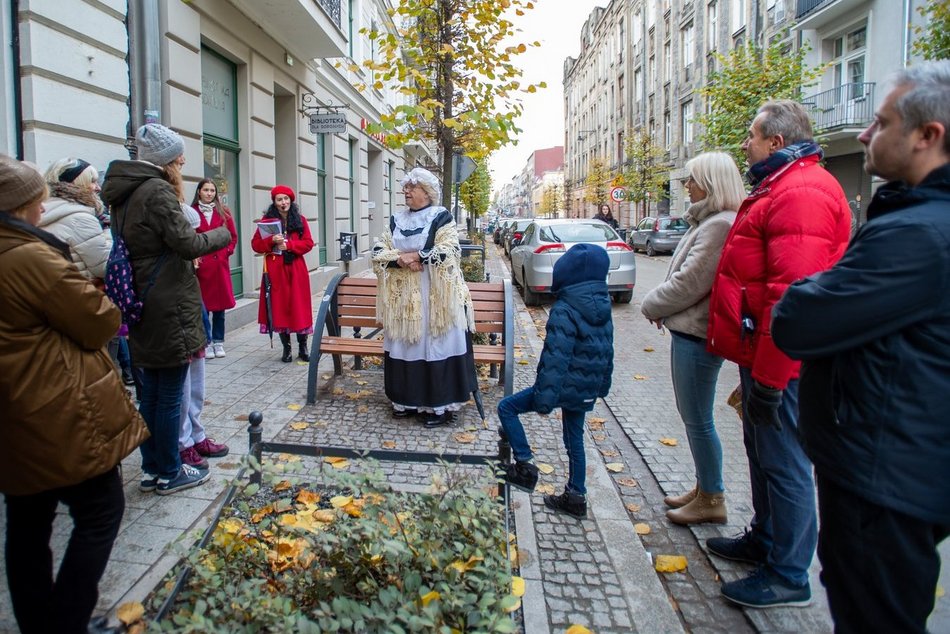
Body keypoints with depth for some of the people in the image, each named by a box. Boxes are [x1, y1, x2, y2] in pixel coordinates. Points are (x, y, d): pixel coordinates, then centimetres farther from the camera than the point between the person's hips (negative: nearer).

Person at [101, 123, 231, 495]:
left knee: (151, 392, 16)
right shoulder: (158, 191, -14)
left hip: (142, 308, 9)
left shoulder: (123, 194, 14)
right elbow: (187, 243, -16)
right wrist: (222, 234, -1)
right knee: (170, 395, 2)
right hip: (170, 308, -9)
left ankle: (151, 469, 26)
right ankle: (169, 473, 13)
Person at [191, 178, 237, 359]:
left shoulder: (223, 212, 8)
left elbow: (233, 236, 13)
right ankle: (206, 343, 11)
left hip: (220, 264, 2)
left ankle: (218, 342, 16)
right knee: (202, 306, 1)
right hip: (200, 265, -2)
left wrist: (227, 252, 0)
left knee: (220, 305, 7)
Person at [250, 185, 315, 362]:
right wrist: (271, 241, -17)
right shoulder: (267, 220, 4)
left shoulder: (300, 220, 6)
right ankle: (286, 348, 11)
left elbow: (308, 243, 0)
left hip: (296, 270, 0)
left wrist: (289, 244, -14)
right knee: (279, 308, 2)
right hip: (275, 270, 0)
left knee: (299, 307, 1)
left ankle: (303, 348, 10)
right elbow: (255, 244, 1)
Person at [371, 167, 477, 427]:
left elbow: (448, 252, -16)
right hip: (403, 296, 5)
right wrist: (400, 260, -12)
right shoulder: (396, 220, 12)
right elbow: (378, 253, 6)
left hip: (434, 297, -5)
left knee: (434, 346, -2)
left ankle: (439, 404, 6)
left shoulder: (441, 217, -3)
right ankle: (407, 399, 20)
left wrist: (415, 255, -14)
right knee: (405, 345, 7)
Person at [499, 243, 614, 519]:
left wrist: (545, 399, -21)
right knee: (575, 439, 20)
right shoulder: (603, 307, 4)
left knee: (507, 407, 5)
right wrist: (602, 385, 23)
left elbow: (555, 358, -24)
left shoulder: (564, 310, -21)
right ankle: (576, 497, 29)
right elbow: (607, 350, 13)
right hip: (588, 389, 8)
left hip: (567, 384, -8)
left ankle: (525, 465, 7)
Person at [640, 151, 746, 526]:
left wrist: (652, 305, -6)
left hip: (696, 334, -11)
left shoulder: (720, 225, -19)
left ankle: (712, 499, 15)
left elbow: (689, 281, -21)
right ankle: (704, 488, 32)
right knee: (693, 416, 19)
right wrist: (661, 306, 7)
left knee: (697, 420, 1)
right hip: (692, 330, 11)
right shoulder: (710, 221, 15)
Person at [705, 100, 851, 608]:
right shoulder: (779, 187, 17)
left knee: (784, 465, 2)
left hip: (778, 365, -11)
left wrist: (769, 377, -25)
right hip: (762, 356, 11)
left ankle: (788, 576, 17)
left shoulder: (801, 193, -20)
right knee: (762, 454, 22)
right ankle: (765, 540, 39)